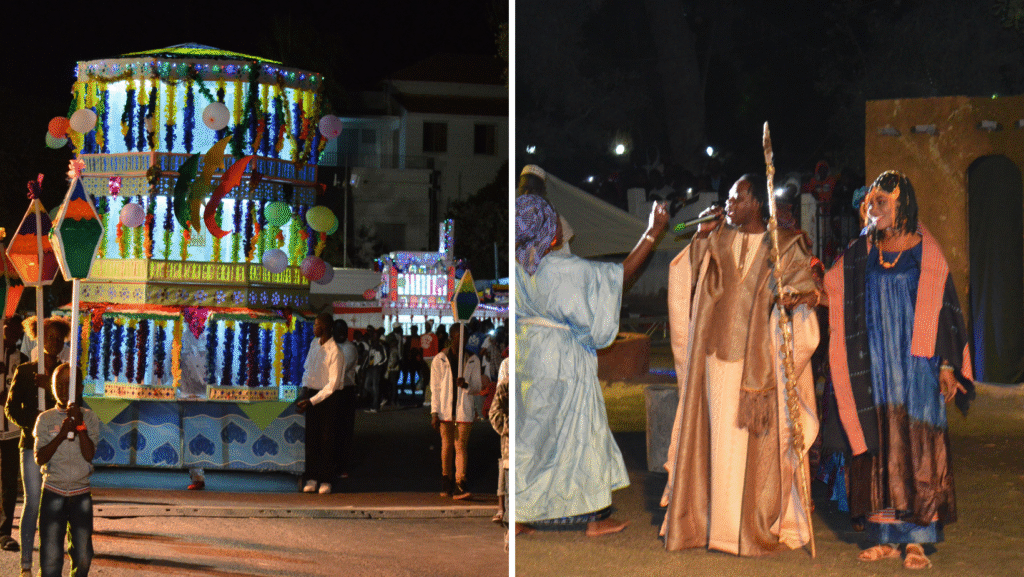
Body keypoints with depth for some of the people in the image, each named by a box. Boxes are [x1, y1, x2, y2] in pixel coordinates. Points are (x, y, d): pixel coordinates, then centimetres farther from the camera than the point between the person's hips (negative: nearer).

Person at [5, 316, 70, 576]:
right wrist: (33, 423, -10)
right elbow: (12, 408, 5)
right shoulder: (24, 371, 7)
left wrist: (50, 389, -13)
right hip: (32, 444, -2)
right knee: (33, 503, -8)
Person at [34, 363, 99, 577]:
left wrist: (80, 424, -17)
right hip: (53, 493, -1)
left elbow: (89, 455, -9)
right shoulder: (45, 419, 1)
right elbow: (39, 459, -8)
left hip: (81, 493, 1)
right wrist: (61, 435, -20)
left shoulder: (89, 418, 3)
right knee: (51, 556, -5)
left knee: (83, 557, 4)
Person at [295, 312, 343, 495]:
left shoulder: (335, 352, -17)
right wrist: (304, 392, 4)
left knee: (327, 439, 0)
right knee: (311, 438, 7)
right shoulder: (314, 343, 5)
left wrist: (311, 401, -20)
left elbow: (332, 384, -17)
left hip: (327, 397, -6)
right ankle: (311, 478, 12)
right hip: (311, 394, 6)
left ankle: (326, 480, 7)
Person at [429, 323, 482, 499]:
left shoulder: (473, 360, 6)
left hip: (464, 411, 0)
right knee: (447, 445, 5)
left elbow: (477, 387, 7)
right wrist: (434, 413, -2)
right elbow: (435, 389, 5)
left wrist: (466, 385, -16)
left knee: (461, 446, -8)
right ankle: (446, 485, 19)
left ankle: (459, 487, -15)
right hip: (445, 410, 0)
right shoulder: (439, 360, 4)